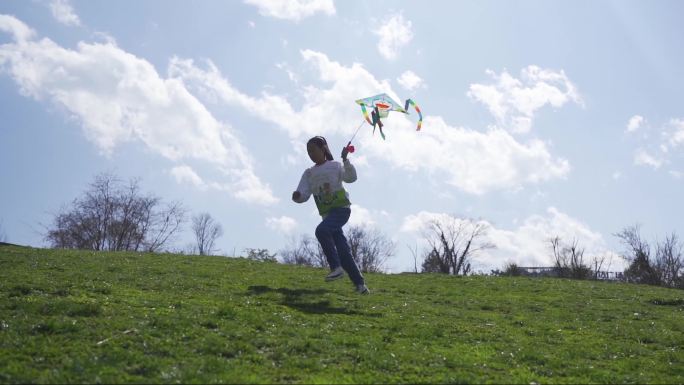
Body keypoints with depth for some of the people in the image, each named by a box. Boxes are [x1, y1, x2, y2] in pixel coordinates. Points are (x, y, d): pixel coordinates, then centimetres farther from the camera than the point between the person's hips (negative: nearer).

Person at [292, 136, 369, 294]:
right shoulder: (309, 173, 15)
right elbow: (303, 194, 3)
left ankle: (336, 267, -23)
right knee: (343, 251, 2)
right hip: (327, 214, 5)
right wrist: (297, 196, -19)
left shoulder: (334, 166, 2)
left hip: (341, 209, -5)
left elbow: (351, 178, -14)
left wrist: (346, 160, -25)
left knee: (321, 230, -31)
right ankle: (360, 284, 10)